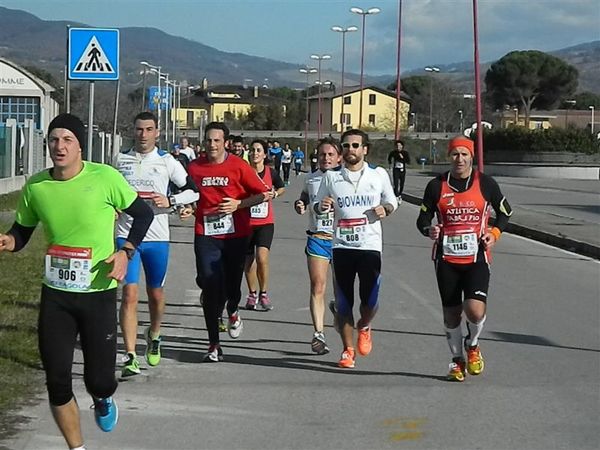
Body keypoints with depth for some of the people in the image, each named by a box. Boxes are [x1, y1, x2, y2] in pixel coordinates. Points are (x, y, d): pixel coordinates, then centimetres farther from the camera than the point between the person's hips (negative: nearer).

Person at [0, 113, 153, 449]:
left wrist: (126, 252, -13)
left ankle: (103, 400, 41)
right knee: (57, 381, 1)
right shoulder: (35, 186, -3)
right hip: (55, 295, 3)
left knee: (99, 381, 1)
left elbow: (144, 214, -1)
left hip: (99, 293, -2)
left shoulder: (104, 178, -13)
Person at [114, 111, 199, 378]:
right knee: (130, 294, -11)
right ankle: (130, 357, -12)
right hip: (127, 235, 0)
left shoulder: (167, 162, 0)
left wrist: (170, 201, -11)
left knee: (155, 293, 12)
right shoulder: (121, 159, 6)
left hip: (157, 238, 0)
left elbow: (193, 191, 5)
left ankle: (154, 336, 42)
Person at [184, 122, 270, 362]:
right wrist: (188, 209, -1)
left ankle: (233, 311, 45)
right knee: (210, 287, -6)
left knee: (232, 282, 6)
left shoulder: (238, 166, -4)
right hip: (205, 235, 1)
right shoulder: (194, 167, 4)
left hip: (235, 234, -1)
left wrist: (238, 204, -12)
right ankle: (214, 344, 1)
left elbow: (264, 194, 0)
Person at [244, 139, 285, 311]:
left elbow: (281, 188, 17)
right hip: (245, 222, 1)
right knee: (248, 261, 8)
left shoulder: (271, 172, -1)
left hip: (265, 222, -1)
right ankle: (252, 294, 27)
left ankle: (263, 294, 0)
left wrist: (274, 194, -2)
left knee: (262, 257, -17)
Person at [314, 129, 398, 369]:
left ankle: (364, 327, 28)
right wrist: (321, 206, -9)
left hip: (370, 245, -1)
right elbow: (317, 206, 15)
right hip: (341, 246, 1)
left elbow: (391, 202, 15)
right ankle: (348, 349, 18)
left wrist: (384, 209, -7)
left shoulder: (379, 174, 4)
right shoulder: (331, 176, 5)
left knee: (370, 300, -7)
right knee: (343, 302, 2)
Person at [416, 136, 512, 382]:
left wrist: (494, 233, -4)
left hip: (476, 258, -2)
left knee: (475, 311, -17)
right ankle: (457, 359, 30)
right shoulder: (436, 186, 2)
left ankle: (472, 345, 16)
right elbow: (422, 219, 8)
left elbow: (505, 212, 13)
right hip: (446, 258, 2)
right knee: (451, 313, 7)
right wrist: (429, 230, -14)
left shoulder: (485, 184, 0)